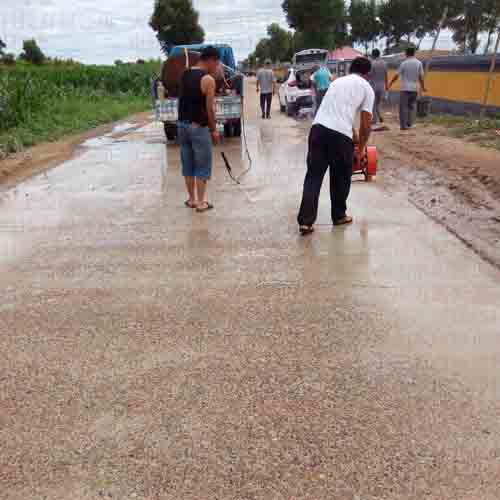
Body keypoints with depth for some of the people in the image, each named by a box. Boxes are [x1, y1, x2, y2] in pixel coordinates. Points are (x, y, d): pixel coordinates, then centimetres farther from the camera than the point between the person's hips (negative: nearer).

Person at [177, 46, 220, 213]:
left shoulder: (184, 75, 10)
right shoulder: (208, 79, -13)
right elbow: (209, 108, -13)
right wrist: (214, 130, -3)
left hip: (182, 124, 7)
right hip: (199, 127, -7)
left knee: (188, 165, 14)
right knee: (202, 167, 3)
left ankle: (192, 199, 22)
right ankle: (201, 202, 6)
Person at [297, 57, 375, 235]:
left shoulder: (338, 81, 30)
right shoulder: (367, 88, 13)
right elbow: (366, 124, 9)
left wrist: (354, 138, 47)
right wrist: (361, 147, 25)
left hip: (318, 128, 4)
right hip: (340, 135, -4)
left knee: (313, 176, 7)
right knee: (341, 178, 16)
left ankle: (306, 221, 0)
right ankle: (339, 216, 29)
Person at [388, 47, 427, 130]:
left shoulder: (404, 63, -6)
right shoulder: (419, 63, 1)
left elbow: (397, 76, -2)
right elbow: (421, 77, 1)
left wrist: (390, 84, 11)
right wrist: (423, 87, 12)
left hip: (405, 88, -3)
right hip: (414, 88, 3)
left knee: (403, 107, 2)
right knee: (412, 106, 16)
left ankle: (404, 125, -1)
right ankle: (410, 123, 12)